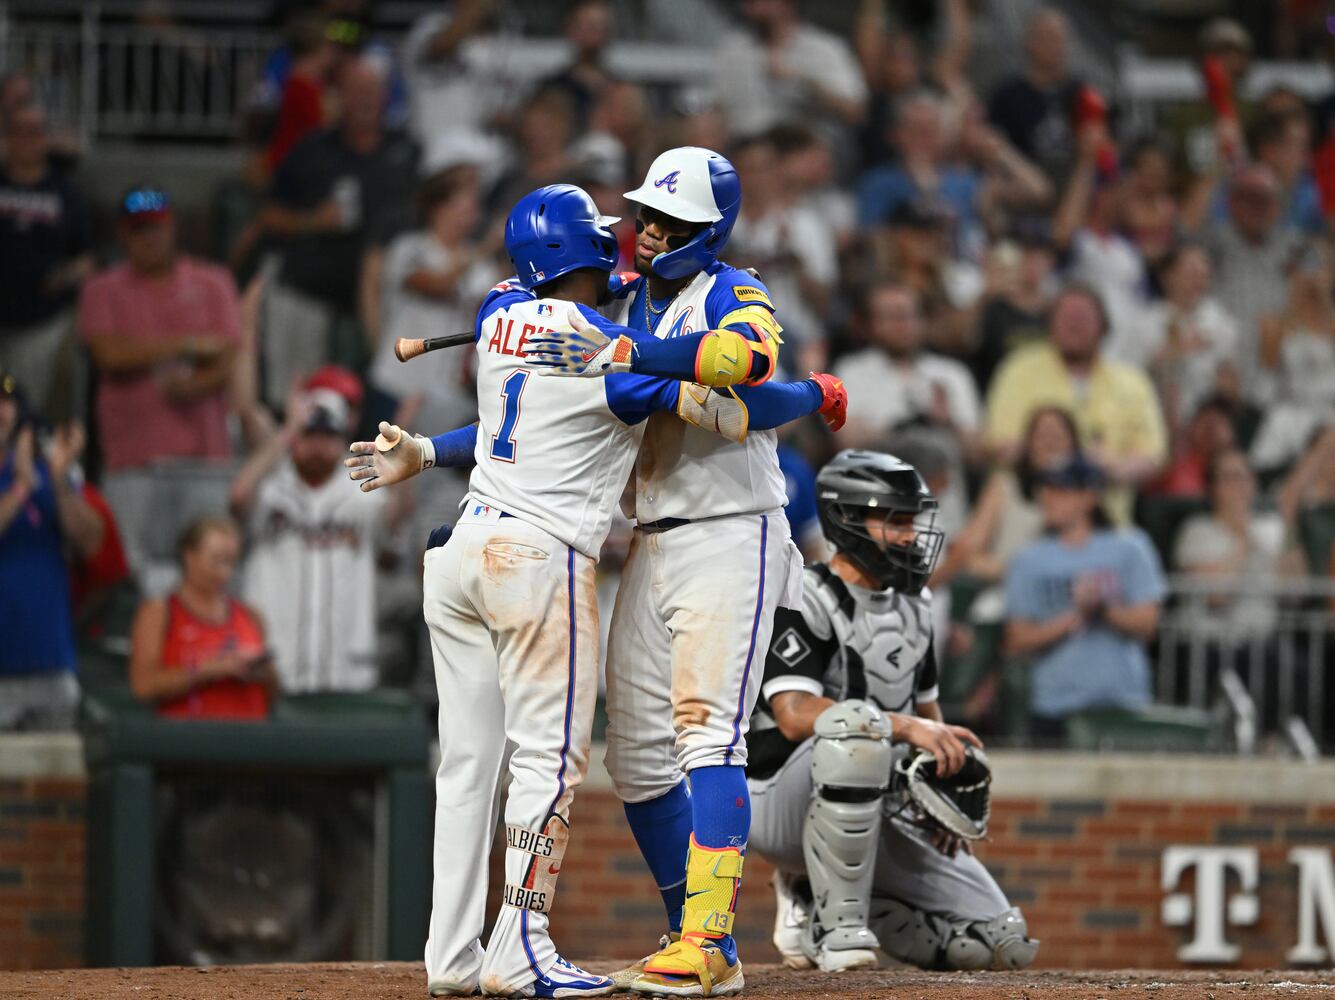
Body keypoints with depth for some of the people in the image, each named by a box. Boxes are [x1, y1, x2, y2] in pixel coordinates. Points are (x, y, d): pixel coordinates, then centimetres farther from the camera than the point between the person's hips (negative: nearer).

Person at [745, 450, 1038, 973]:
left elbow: (927, 708, 20)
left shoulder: (912, 606, 11)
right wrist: (907, 726, -35)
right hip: (780, 805, -7)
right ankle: (837, 924, -29)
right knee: (860, 722, -40)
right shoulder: (805, 601, -13)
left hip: (876, 814, 8)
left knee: (1003, 942, -4)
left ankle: (814, 902, 11)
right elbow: (794, 714, -27)